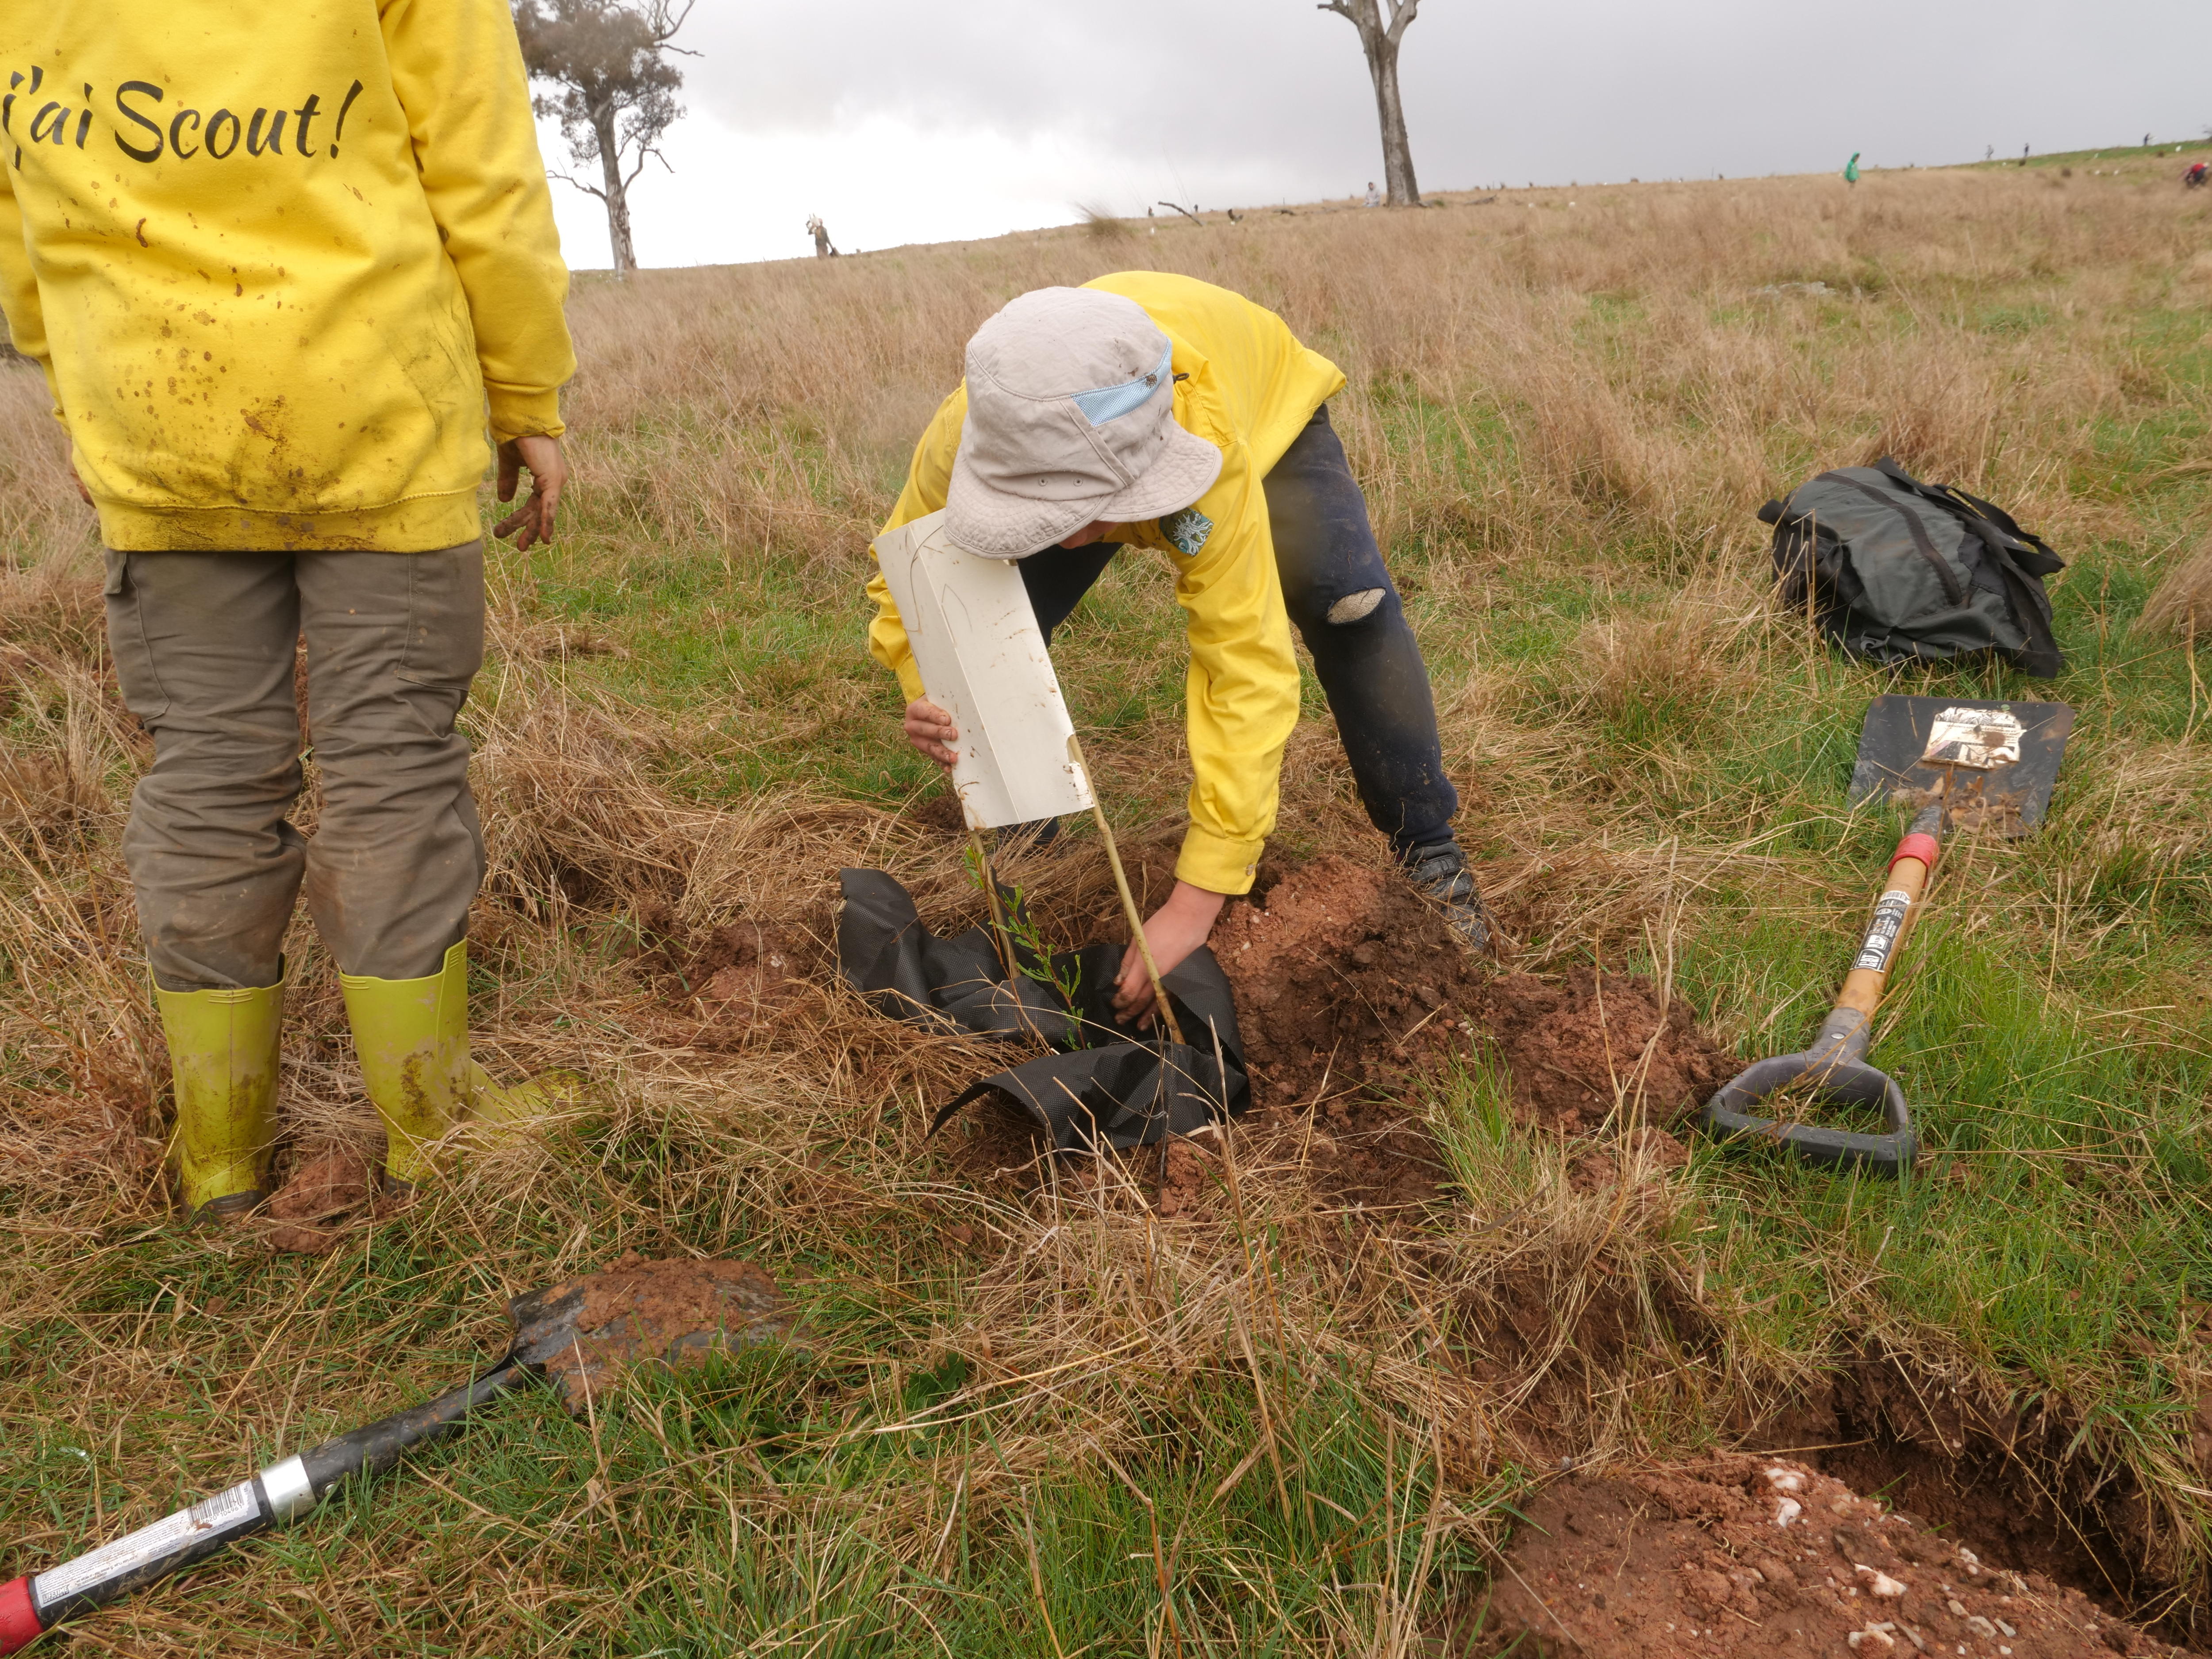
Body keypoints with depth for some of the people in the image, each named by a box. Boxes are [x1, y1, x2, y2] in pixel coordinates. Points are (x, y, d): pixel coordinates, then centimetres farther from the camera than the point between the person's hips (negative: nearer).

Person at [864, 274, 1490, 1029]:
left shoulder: (1211, 446, -49)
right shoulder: (961, 444, -39)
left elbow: (1247, 668, -47)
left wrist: (1194, 903, -49)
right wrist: (929, 694, -45)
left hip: (1264, 401, -2)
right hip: (1093, 445, 3)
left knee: (1345, 603, -27)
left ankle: (1428, 853, -8)